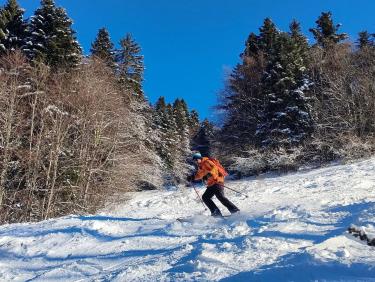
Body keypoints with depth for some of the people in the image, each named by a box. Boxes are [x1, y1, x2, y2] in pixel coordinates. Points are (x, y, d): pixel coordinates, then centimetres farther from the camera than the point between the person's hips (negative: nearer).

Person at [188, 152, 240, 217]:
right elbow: (199, 175, 36)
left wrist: (210, 173, -37)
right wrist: (192, 177, 24)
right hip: (211, 184, 10)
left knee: (220, 197, -22)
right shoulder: (201, 166, 21)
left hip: (217, 181, -10)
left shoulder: (206, 162, -5)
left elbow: (214, 167, -20)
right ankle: (216, 212, 0)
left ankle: (235, 210, -22)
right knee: (205, 197, 5)